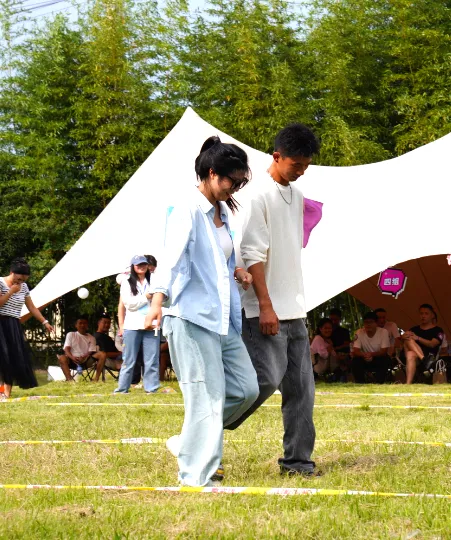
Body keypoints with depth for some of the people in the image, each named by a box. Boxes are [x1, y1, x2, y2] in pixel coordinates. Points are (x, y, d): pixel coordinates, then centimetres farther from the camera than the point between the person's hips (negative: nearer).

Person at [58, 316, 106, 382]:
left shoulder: (91, 338, 16)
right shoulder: (70, 335, 13)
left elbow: (91, 352, 2)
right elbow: (66, 349, -1)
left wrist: (84, 357, -23)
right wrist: (72, 357, -24)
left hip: (86, 361, 2)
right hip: (73, 361, -2)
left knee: (103, 354, -23)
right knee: (61, 358, -34)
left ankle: (96, 379, -30)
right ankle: (69, 380, -49)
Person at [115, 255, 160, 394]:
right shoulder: (127, 283, 8)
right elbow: (129, 304, -3)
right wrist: (146, 297, -8)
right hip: (132, 326, -1)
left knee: (152, 359, -1)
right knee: (129, 359, 2)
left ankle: (152, 388, 2)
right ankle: (122, 388, 8)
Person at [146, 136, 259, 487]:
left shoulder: (222, 214, 16)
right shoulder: (189, 212, -10)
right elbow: (172, 257, -24)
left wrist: (237, 272, 10)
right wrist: (158, 299, -38)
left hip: (223, 319, 9)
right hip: (193, 317, -9)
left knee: (246, 388, 8)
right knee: (207, 398, -7)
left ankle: (190, 445, 21)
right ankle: (197, 476, 1)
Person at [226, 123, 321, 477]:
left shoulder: (297, 196, 15)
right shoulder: (260, 195, -10)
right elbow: (253, 254, -15)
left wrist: (297, 303, 18)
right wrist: (265, 306, -20)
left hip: (295, 311, 8)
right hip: (267, 311, -8)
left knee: (301, 386, 5)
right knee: (268, 378, -14)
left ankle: (298, 460, 11)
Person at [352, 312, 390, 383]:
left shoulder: (383, 332, -15)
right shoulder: (359, 333, -12)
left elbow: (384, 351, -20)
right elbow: (355, 351, -18)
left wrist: (371, 354, -40)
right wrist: (364, 355, -41)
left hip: (379, 359, -1)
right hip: (365, 360, 1)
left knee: (385, 359, -32)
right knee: (355, 360, -28)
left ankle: (379, 383, -21)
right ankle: (360, 384, -16)